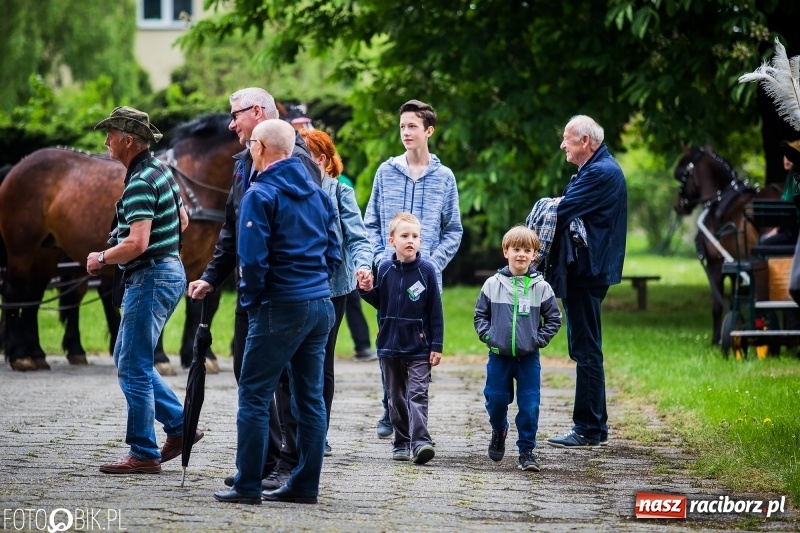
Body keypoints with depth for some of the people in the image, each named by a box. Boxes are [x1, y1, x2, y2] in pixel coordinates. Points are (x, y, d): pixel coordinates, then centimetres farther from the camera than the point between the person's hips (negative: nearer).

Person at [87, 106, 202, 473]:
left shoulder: (139, 183, -19)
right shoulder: (160, 171, 12)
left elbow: (136, 244, -27)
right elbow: (183, 222, 23)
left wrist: (101, 258, -12)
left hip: (150, 278, -10)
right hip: (170, 269, 10)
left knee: (133, 367, -4)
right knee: (127, 359, 17)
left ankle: (143, 454, -1)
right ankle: (179, 425, 18)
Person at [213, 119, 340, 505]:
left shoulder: (260, 195, -10)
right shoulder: (317, 194, 12)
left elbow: (253, 259, -17)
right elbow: (333, 253, 14)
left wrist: (250, 298, -2)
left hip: (280, 308, -7)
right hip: (321, 305, 7)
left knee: (254, 395, -2)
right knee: (309, 396, 10)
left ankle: (248, 485, -3)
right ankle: (304, 484, 12)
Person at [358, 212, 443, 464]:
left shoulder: (426, 270, -6)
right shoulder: (385, 269, 2)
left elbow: (435, 310, -3)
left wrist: (436, 345, -5)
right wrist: (367, 290, -5)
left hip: (419, 347, -4)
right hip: (390, 346, 4)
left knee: (417, 394, -12)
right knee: (396, 396, 10)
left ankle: (420, 441, -19)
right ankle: (401, 442, 18)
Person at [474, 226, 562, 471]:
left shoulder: (541, 287, -2)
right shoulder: (493, 284, 0)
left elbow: (554, 318, 5)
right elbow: (480, 314, 8)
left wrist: (539, 340, -5)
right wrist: (487, 335, -5)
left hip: (529, 358, -1)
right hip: (499, 356, 1)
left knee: (529, 406, -3)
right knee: (496, 400, 8)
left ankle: (527, 450, 7)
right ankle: (498, 431, 38)